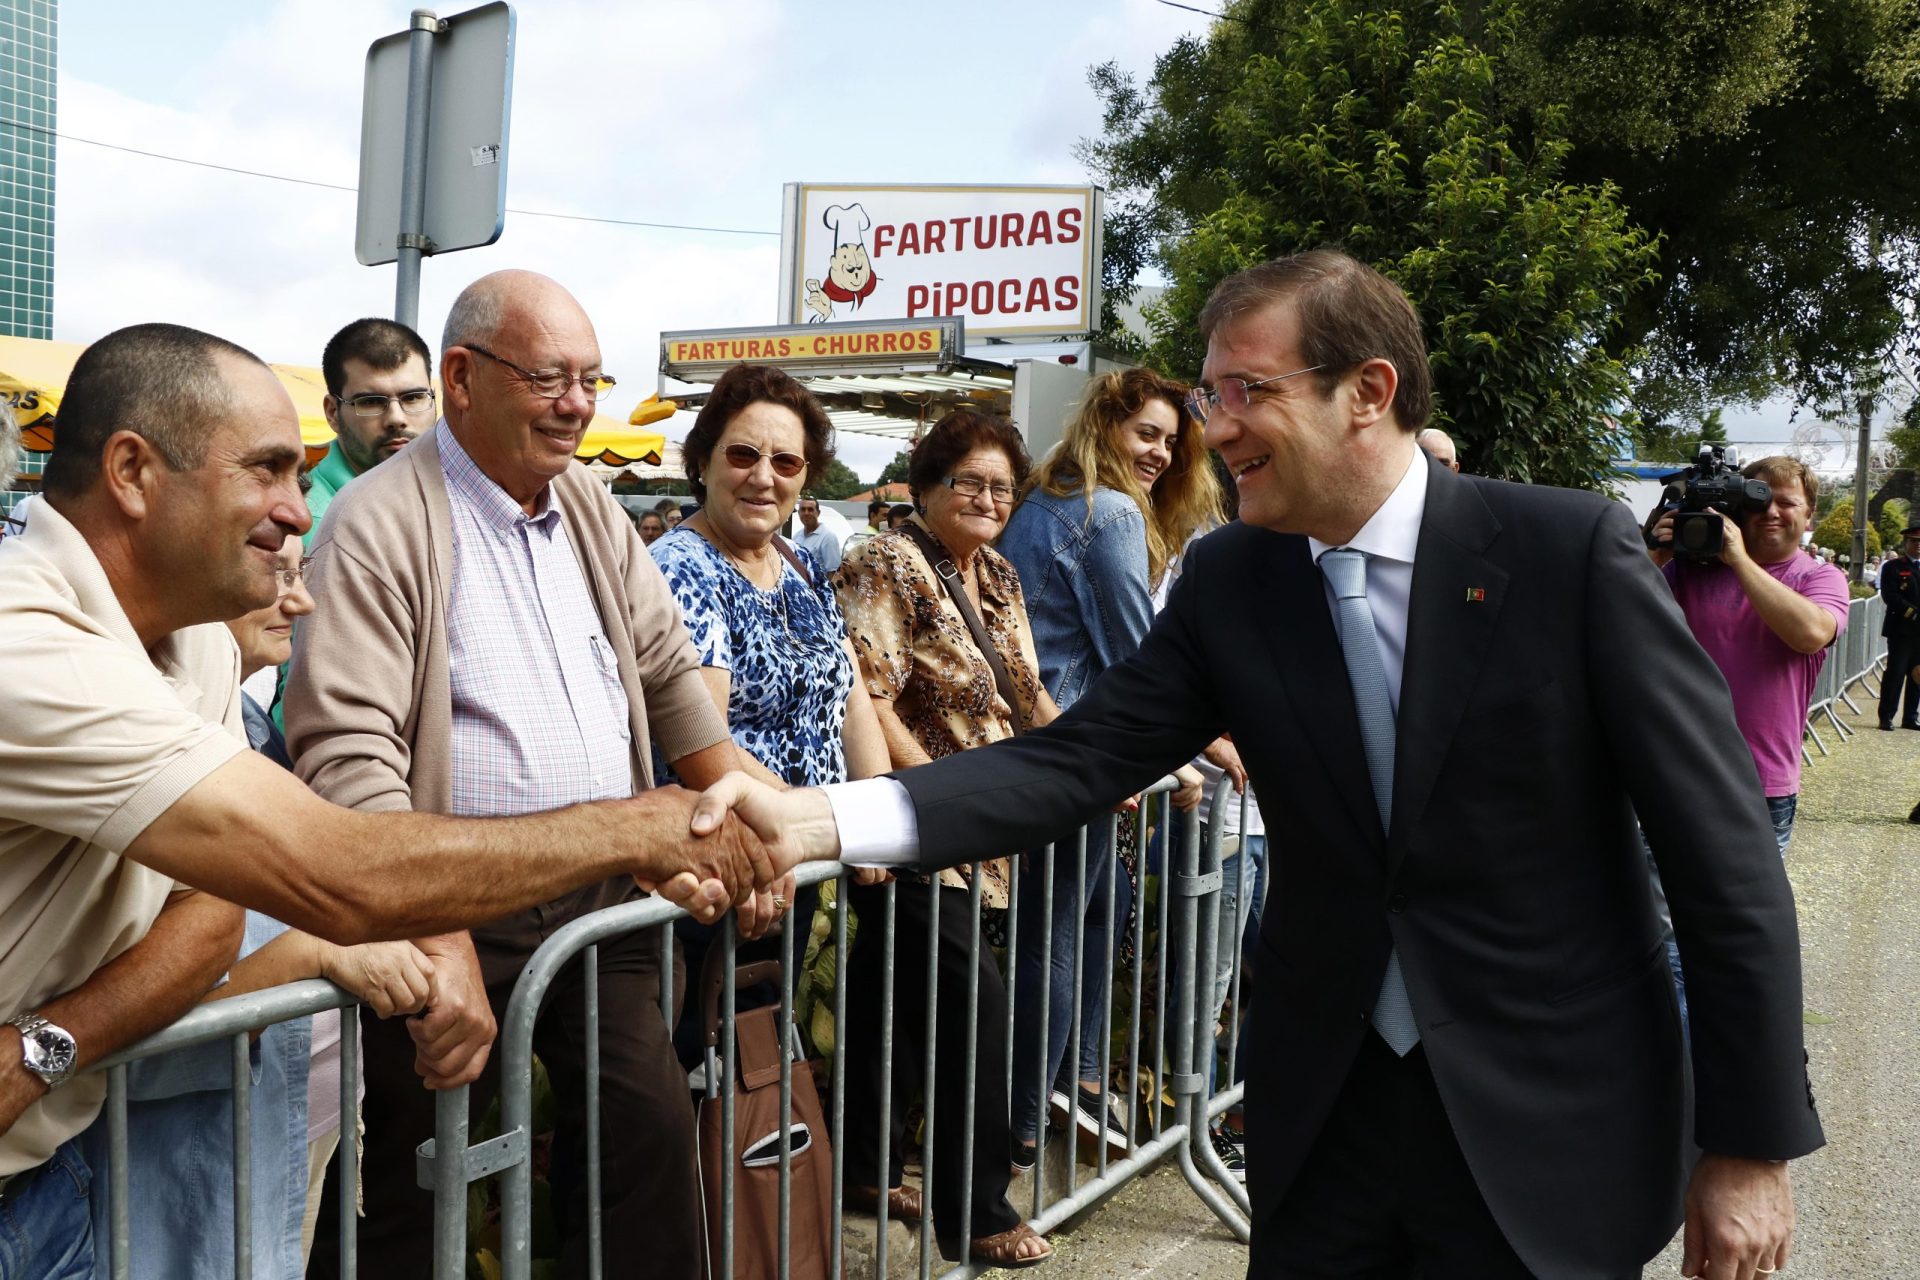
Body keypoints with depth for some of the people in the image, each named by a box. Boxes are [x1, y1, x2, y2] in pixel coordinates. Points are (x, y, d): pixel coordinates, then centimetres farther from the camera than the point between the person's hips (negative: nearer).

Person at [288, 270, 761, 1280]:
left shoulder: (590, 508, 11)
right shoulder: (383, 525, -12)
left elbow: (668, 669, 14)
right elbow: (347, 752, -21)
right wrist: (440, 942, -30)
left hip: (605, 901, 6)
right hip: (453, 916, -6)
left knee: (653, 1132, 4)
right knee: (411, 1196, 4)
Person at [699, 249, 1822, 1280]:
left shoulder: (1576, 550, -14)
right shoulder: (1229, 582, -2)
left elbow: (1726, 857, -10)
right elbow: (1080, 759, -9)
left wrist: (1752, 1144, -7)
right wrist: (822, 819, -22)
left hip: (1551, 1127, -3)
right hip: (1328, 1107, 3)